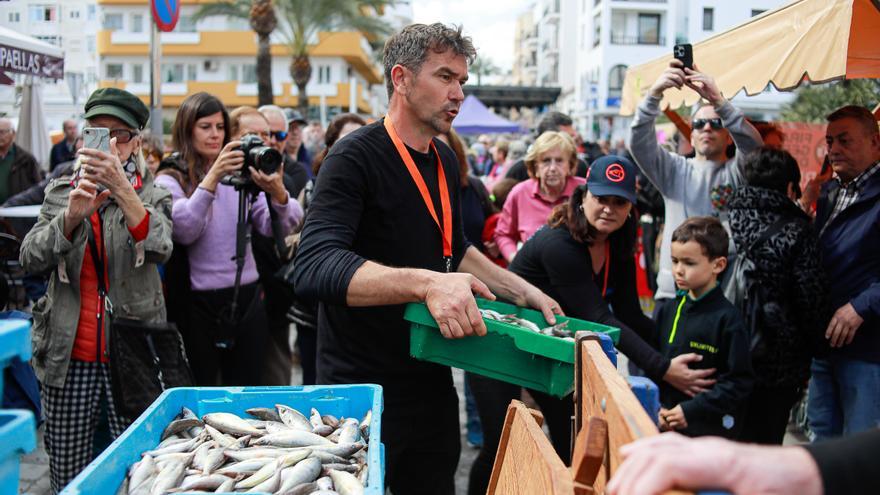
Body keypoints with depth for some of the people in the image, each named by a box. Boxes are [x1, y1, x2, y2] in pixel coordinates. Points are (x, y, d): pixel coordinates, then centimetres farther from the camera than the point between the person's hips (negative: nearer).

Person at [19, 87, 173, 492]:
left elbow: (160, 248, -16)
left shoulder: (152, 194, 4)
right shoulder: (60, 192, 11)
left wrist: (122, 190, -29)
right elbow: (30, 260, -2)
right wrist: (71, 216, -19)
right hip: (68, 356, 3)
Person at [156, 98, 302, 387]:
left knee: (250, 389, 12)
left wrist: (278, 193, -25)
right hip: (198, 301, -3)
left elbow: (276, 228, -5)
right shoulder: (171, 180, 0)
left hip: (247, 297, 3)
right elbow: (182, 231, -18)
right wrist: (212, 178, -25)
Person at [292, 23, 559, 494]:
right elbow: (313, 267, -31)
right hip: (361, 388, -7)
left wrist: (522, 291, 13)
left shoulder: (445, 161, 7)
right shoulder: (357, 157, -17)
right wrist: (426, 283, -41)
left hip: (430, 381, 7)